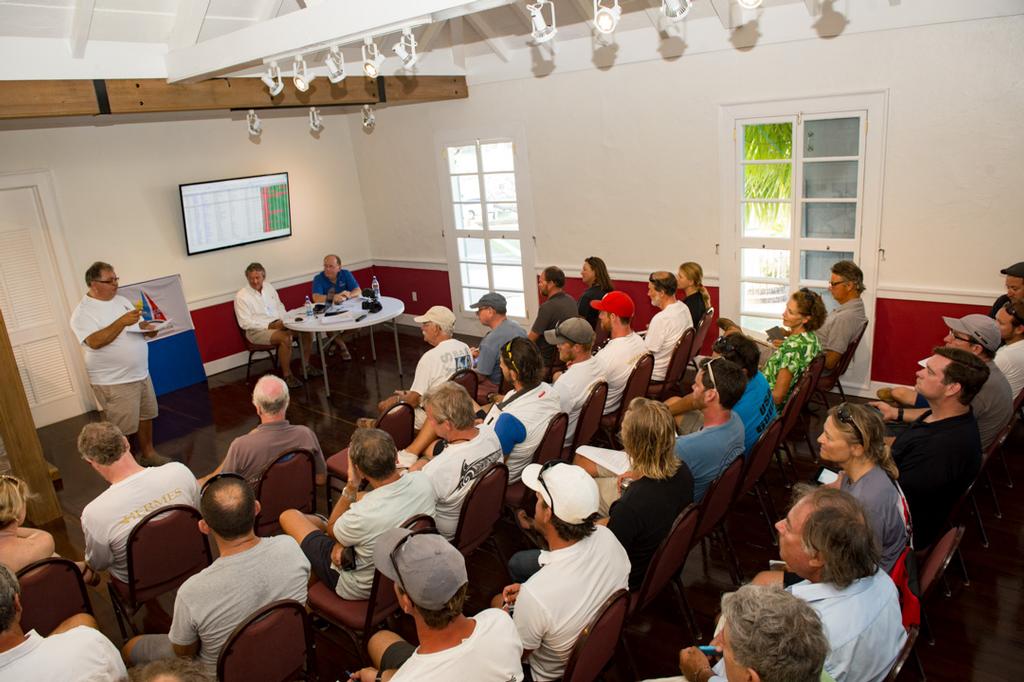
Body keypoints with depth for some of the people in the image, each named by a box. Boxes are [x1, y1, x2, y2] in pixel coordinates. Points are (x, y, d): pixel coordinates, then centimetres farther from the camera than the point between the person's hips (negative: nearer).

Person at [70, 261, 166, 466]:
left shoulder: (122, 301, 9)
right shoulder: (83, 312, -14)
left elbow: (138, 325, 18)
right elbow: (94, 342, -27)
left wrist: (148, 328, -6)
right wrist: (122, 321, -33)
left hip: (141, 373, 7)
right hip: (114, 381, -7)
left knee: (145, 416, 18)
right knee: (121, 429, 4)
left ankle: (148, 453, 35)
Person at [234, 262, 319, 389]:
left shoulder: (269, 287, 9)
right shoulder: (241, 296, -10)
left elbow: (280, 307, 18)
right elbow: (245, 323, -15)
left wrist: (285, 321, -3)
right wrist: (270, 325, -20)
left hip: (278, 324, 7)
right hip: (257, 331, -7)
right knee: (285, 338, -34)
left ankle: (306, 365, 3)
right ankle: (287, 375, -21)